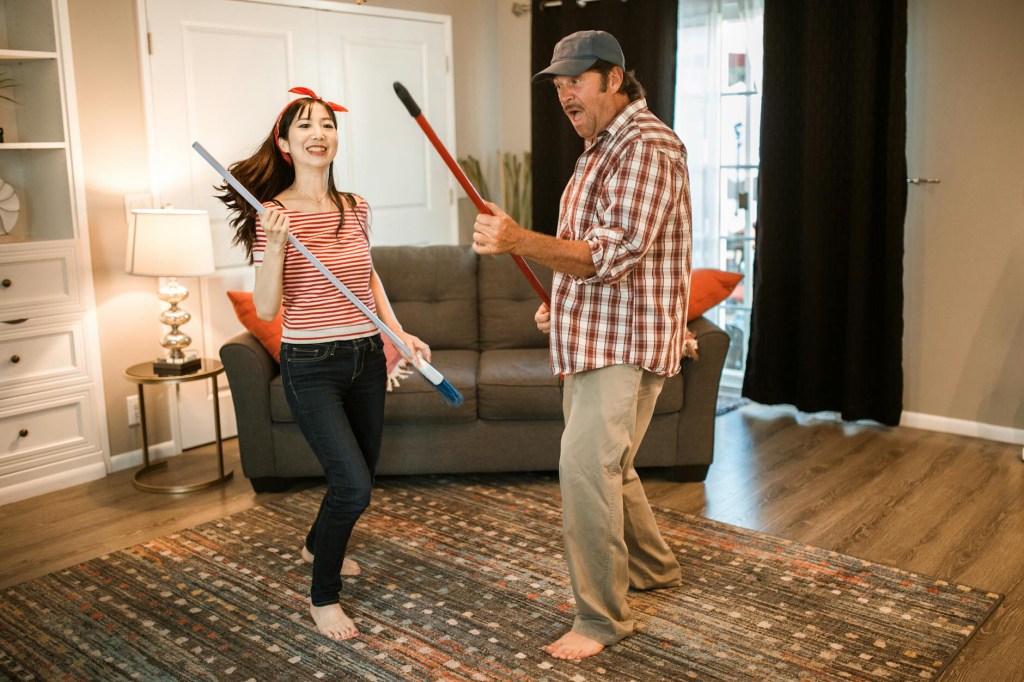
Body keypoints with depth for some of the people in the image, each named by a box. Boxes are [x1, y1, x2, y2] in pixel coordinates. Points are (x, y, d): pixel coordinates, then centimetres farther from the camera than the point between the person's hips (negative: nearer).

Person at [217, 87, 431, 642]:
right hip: (311, 366, -6)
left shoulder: (355, 208, 4)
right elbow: (265, 310, -14)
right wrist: (275, 244, -28)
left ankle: (317, 545, 50)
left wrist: (399, 331, 8)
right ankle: (323, 596, 10)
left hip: (366, 358, 6)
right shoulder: (273, 213, -11)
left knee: (358, 476, 18)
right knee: (353, 486, -14)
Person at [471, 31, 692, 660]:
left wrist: (520, 242, -36)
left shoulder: (648, 145, -15)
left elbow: (616, 254, -27)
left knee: (586, 465, -15)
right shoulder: (602, 148, 18)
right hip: (591, 339, 11)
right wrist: (563, 303, 19)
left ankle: (602, 616, -1)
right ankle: (652, 566, 39)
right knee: (605, 463, 19)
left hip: (626, 343, -11)